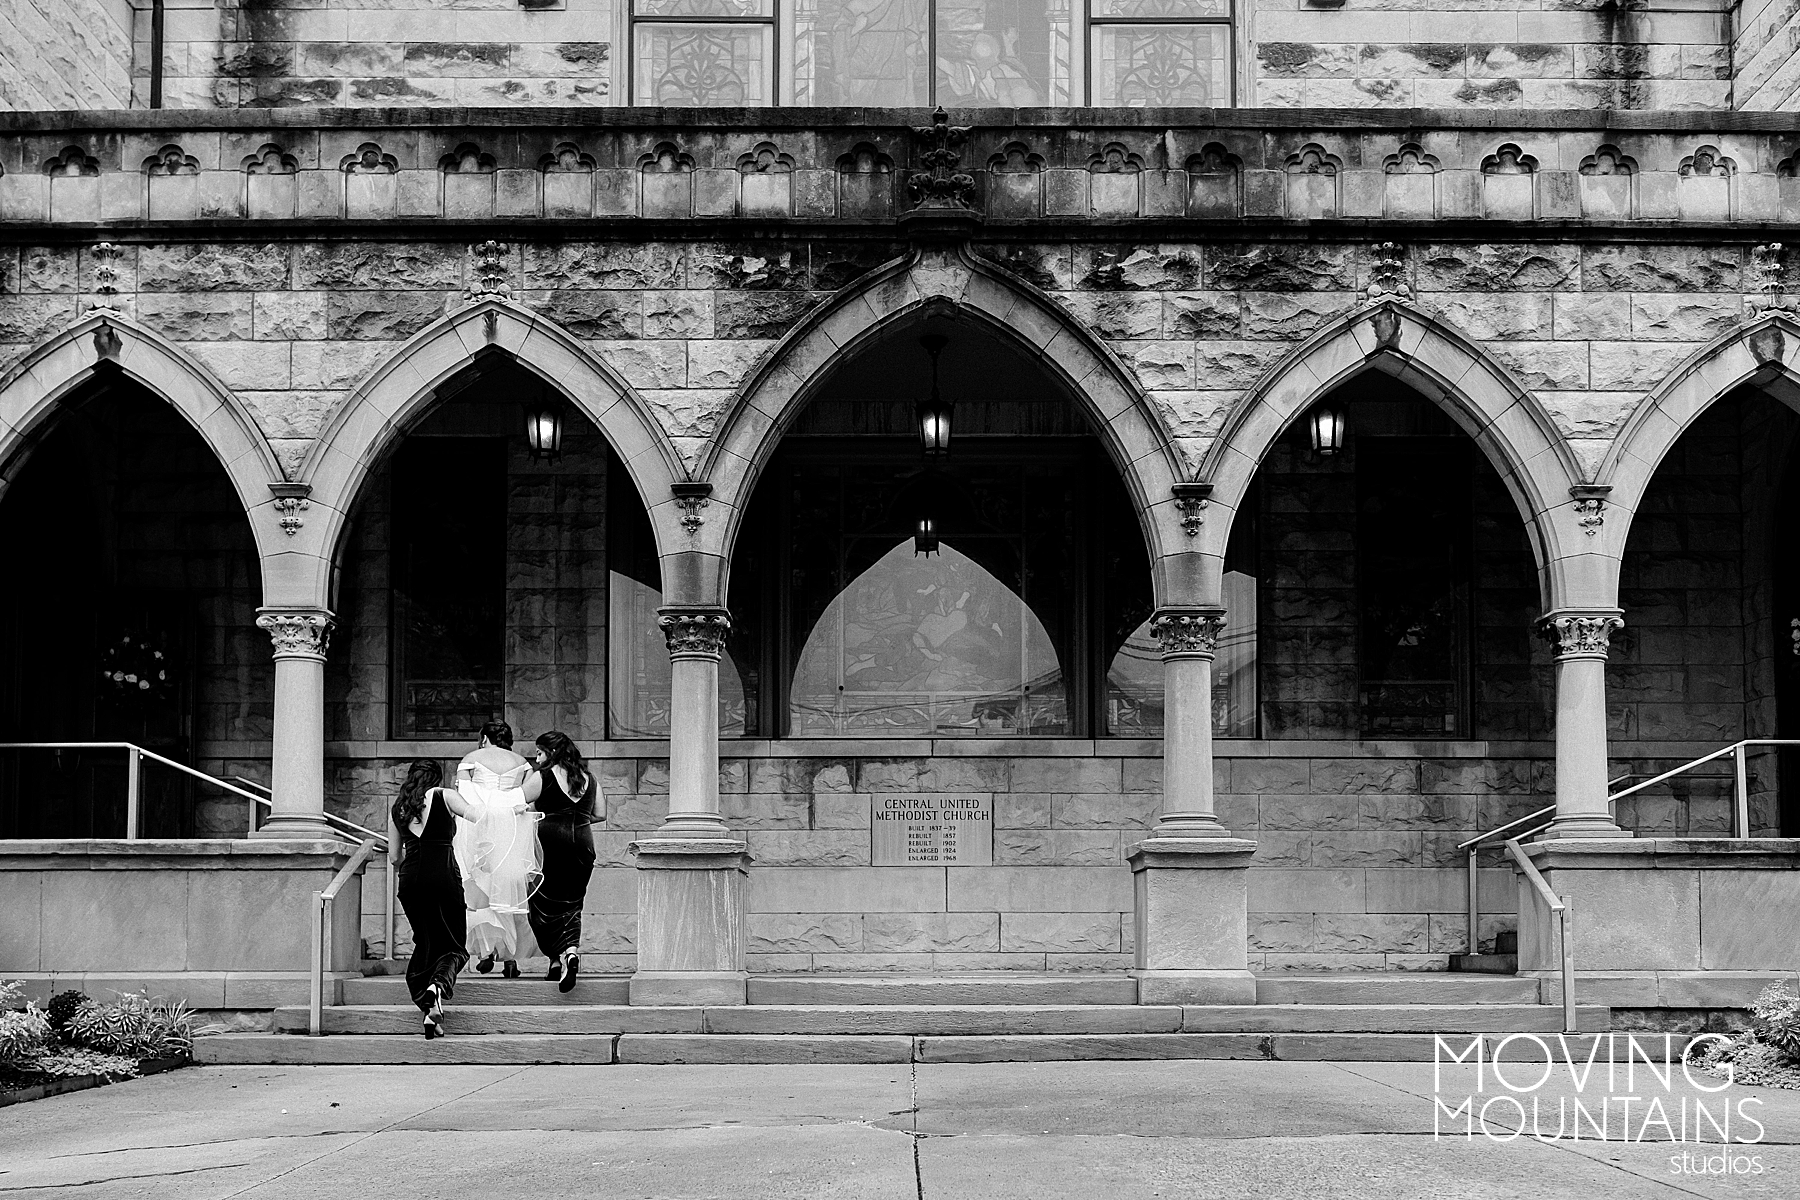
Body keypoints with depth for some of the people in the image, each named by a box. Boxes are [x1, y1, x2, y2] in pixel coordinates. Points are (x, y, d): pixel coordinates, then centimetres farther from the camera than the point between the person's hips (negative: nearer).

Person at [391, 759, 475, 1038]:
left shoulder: (398, 807, 18)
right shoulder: (443, 796, 6)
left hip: (410, 877, 4)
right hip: (443, 874, -4)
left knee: (425, 942, 15)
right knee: (455, 945, 3)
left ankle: (428, 1008, 5)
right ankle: (439, 984, -28)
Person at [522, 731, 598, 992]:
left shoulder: (542, 778, -3)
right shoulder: (590, 780, 12)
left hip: (551, 842, -4)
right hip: (583, 844, 4)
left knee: (546, 904, 6)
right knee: (571, 905, 11)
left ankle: (560, 958, -7)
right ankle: (571, 949, -12)